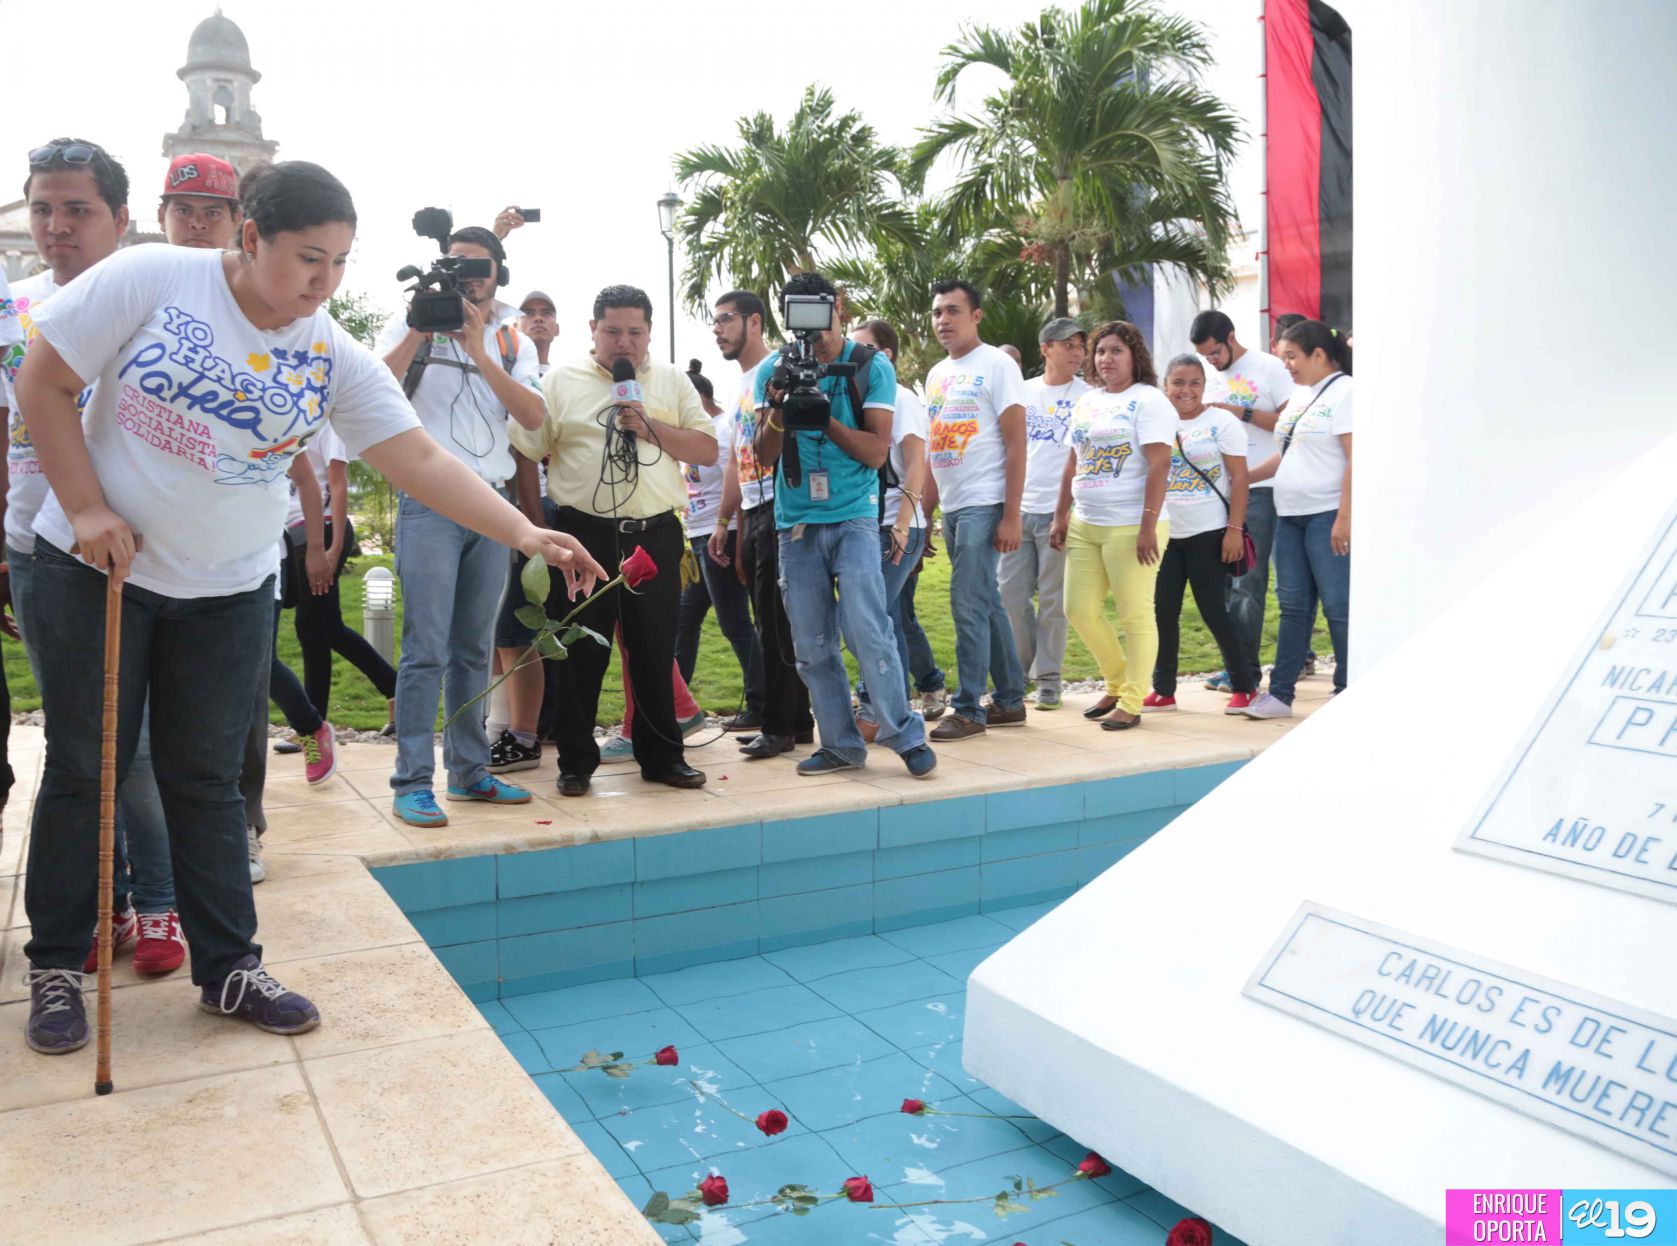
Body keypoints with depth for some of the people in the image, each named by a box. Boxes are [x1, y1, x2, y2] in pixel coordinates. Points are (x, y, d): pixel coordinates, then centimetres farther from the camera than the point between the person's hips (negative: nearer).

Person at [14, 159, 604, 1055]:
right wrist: (87, 508, -13)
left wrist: (525, 533, -23)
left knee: (206, 781, 9)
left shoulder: (333, 358, -6)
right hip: (95, 569, -2)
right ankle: (55, 970, 23)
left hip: (227, 590, 2)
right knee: (83, 771, 7)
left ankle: (229, 969, 19)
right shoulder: (150, 280, -13)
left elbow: (420, 460, -12)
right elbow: (44, 383, -7)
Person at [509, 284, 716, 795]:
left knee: (656, 649, 9)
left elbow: (707, 450, 3)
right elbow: (525, 451, 2)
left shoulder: (672, 381, 10)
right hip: (585, 535, -2)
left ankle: (662, 756, 22)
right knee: (582, 651, 4)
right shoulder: (561, 380, 4)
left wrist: (651, 428, -11)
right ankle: (576, 762, 16)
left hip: (655, 535, 2)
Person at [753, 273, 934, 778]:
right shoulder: (775, 370, 5)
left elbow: (876, 452, -9)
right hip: (796, 522, 4)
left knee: (867, 629, -13)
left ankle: (906, 736, 1)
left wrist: (823, 415, -20)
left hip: (853, 516, -3)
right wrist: (778, 413, -19)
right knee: (812, 646, 5)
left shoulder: (871, 367, -3)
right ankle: (841, 744, 16)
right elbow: (765, 456, 1)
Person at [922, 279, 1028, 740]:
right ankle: (1010, 701, 22)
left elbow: (1016, 443, -10)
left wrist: (1011, 515, -16)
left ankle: (969, 709, 1)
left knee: (968, 605, -8)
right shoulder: (937, 374, 16)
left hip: (983, 505, -7)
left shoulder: (996, 365, -5)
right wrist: (925, 514, 14)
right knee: (987, 604, 12)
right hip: (951, 506, 7)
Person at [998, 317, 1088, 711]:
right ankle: (1022, 665, 24)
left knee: (1053, 599, 1)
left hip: (1060, 511, -3)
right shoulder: (1022, 392, 12)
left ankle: (1048, 677, 12)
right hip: (1019, 508, 3)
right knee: (1010, 595, 3)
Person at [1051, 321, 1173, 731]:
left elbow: (1159, 466, -14)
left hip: (1129, 527, -8)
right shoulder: (1087, 403, 16)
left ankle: (1131, 704, 6)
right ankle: (1118, 684, 26)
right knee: (1080, 610, 8)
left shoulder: (1148, 401, -6)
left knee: (1135, 615, -2)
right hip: (1085, 525, 8)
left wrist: (1148, 525, -20)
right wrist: (1061, 516, 16)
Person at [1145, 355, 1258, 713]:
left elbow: (1239, 478, -6)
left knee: (1214, 611, -2)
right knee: (1163, 613, 4)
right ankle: (1163, 690, 15)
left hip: (1209, 534, -4)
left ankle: (1245, 686, 12)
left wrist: (1234, 529, -13)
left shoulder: (1222, 422, -3)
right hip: (1166, 534, 4)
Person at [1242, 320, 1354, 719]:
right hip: (1289, 515, 8)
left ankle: (1348, 695, 7)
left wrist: (1345, 517, -21)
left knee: (1338, 605, -3)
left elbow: (1357, 459, -16)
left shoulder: (1344, 392, -9)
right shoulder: (1300, 394, 17)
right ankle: (1280, 694, 14)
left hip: (1328, 516, -8)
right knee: (1293, 605, 10)